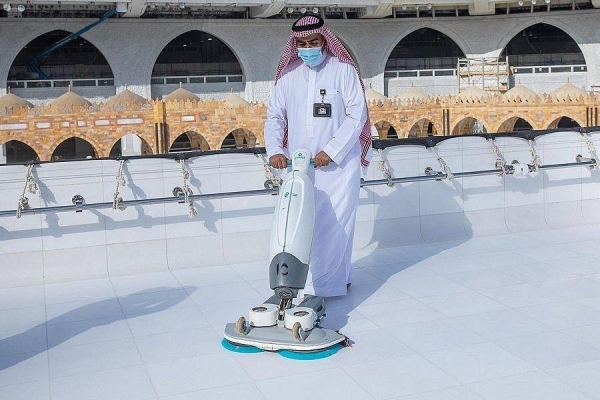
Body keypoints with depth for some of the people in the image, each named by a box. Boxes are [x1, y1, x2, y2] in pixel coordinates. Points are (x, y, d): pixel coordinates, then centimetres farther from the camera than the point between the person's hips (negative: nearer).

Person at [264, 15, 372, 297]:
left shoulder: (344, 71, -2)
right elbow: (274, 117, 10)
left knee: (336, 223, -5)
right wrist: (274, 150, -8)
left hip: (339, 163, -4)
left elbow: (357, 115, -7)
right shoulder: (288, 76, 9)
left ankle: (327, 282, 4)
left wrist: (331, 150, -15)